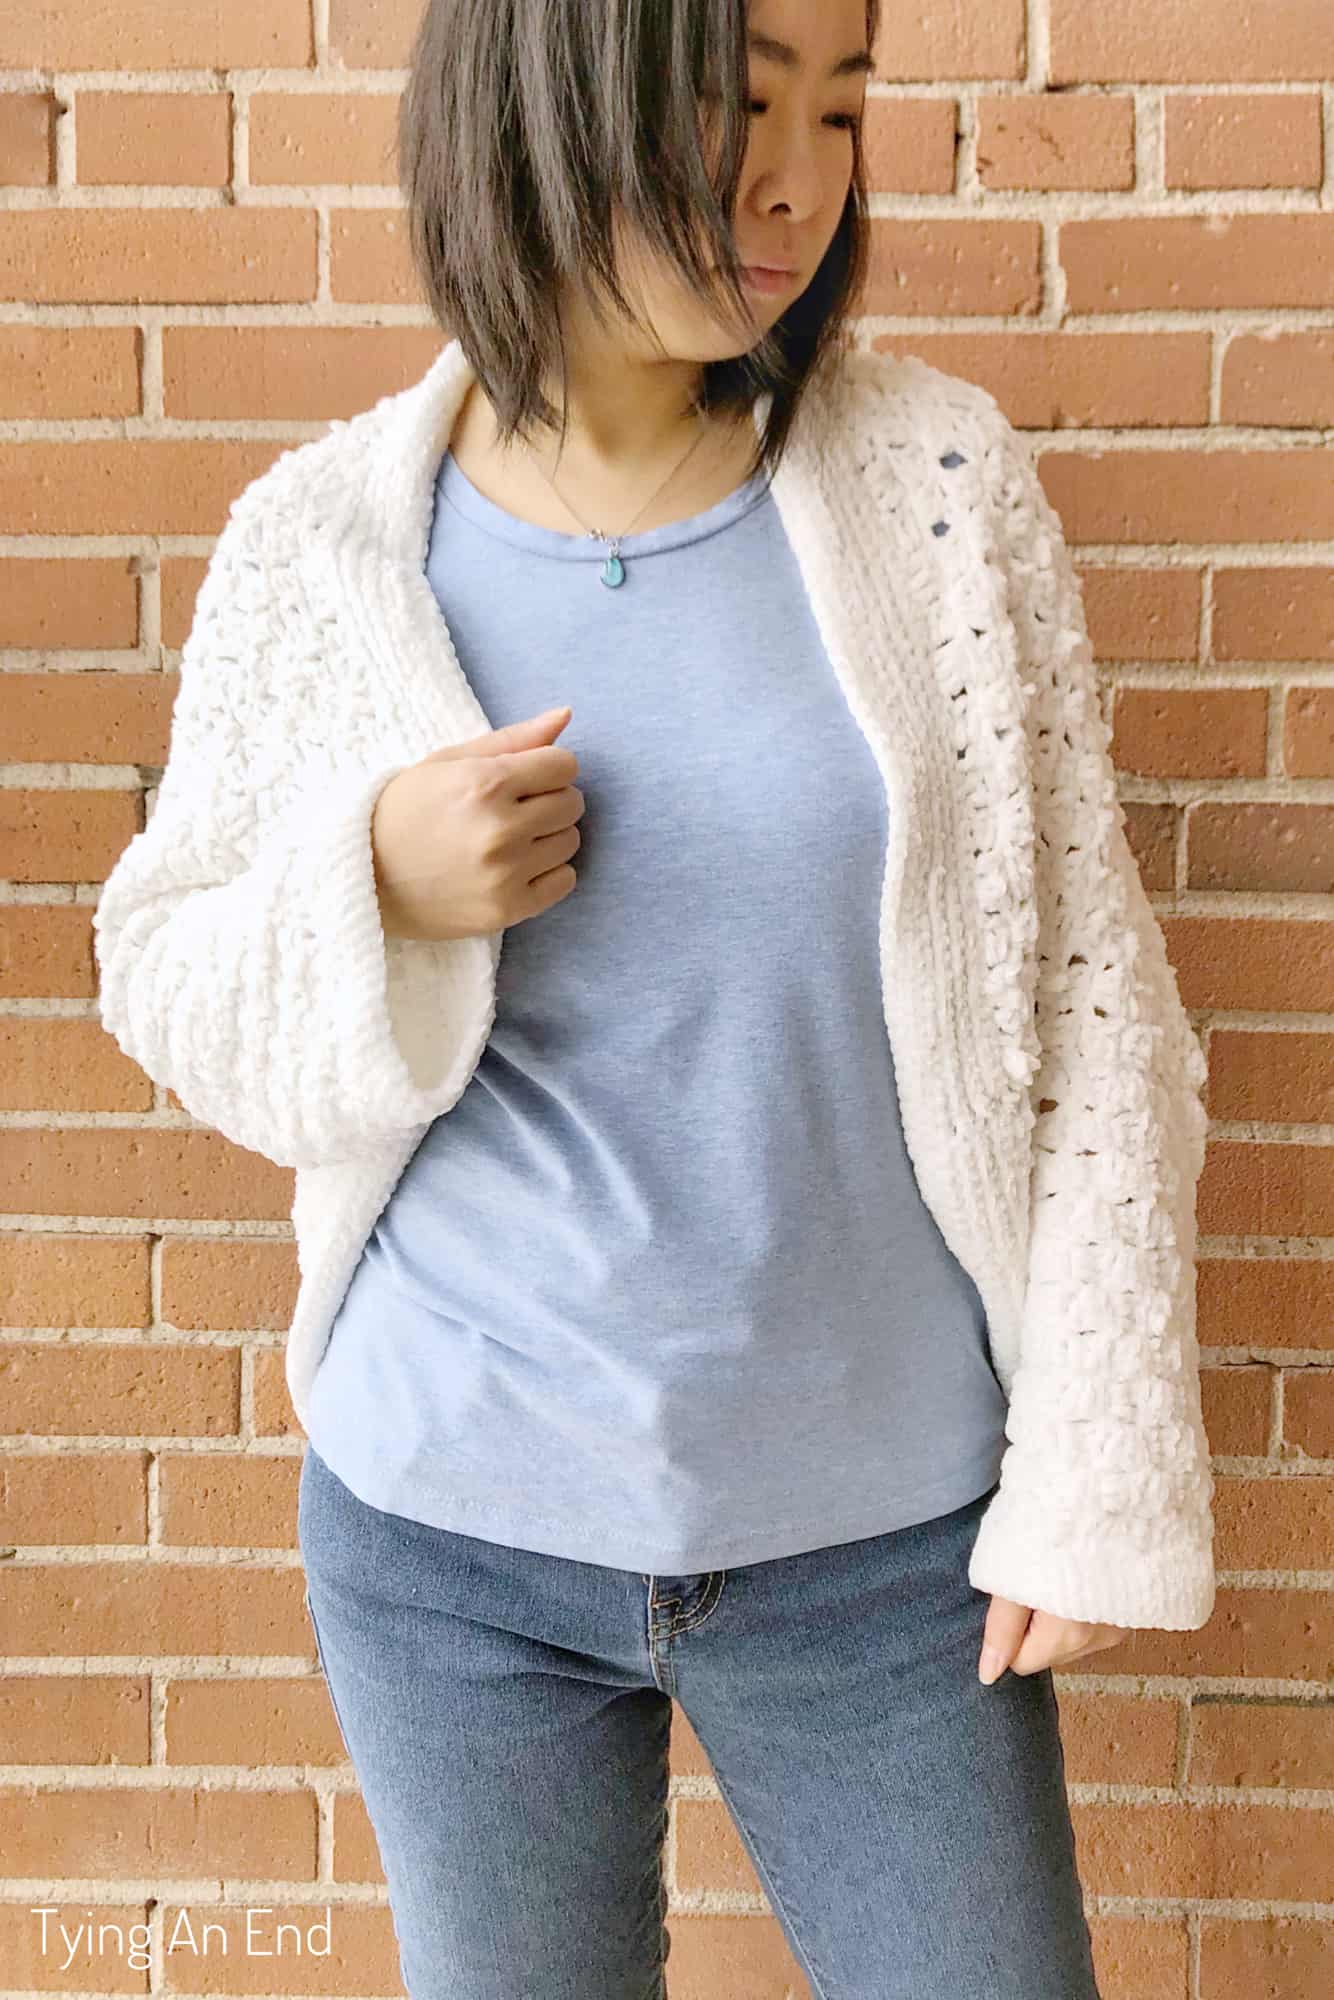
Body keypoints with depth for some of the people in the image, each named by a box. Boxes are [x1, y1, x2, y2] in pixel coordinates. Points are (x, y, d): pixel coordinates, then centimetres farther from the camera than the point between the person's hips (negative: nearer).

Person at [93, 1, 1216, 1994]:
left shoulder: (935, 479, -7)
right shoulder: (316, 539, -6)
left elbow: (1086, 1001, -4)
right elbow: (167, 978, 3)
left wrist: (1103, 1471, -6)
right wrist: (371, 885, -18)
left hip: (882, 1531, 0)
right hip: (452, 1531, 1)